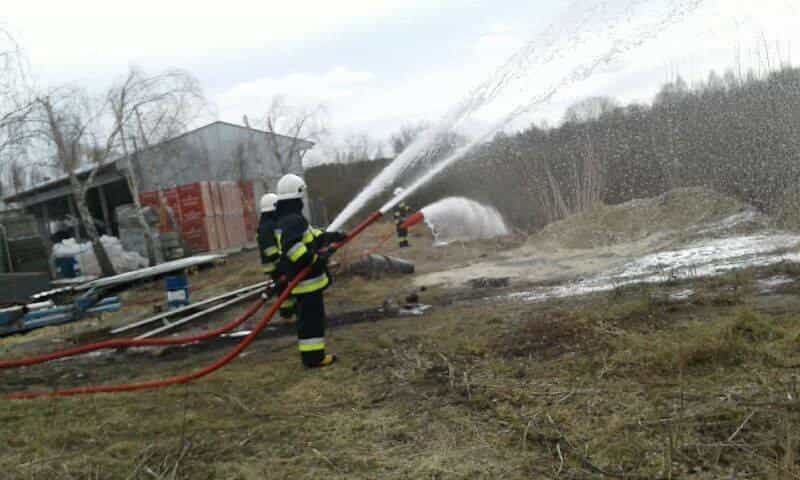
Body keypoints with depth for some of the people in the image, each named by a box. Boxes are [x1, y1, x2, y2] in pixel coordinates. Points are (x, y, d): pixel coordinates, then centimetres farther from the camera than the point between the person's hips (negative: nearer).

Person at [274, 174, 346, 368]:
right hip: (306, 278, -11)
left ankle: (311, 353, 25)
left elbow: (310, 235, 28)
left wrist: (331, 236, 27)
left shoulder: (286, 219, 15)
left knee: (308, 317, 17)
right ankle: (313, 356, 2)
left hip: (302, 277, 11)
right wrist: (315, 259, -30)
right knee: (312, 317, -4)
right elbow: (292, 247, -34)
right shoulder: (294, 219, -20)